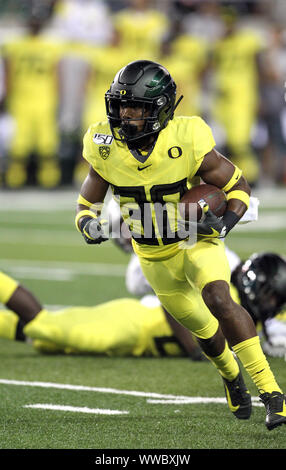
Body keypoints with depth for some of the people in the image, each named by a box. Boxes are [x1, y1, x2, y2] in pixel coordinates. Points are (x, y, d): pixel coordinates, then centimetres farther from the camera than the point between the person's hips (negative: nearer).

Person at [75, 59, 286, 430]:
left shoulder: (188, 142, -26)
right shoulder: (106, 148, -18)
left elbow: (238, 186, -12)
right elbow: (86, 203, -3)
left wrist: (227, 222, -31)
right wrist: (88, 224, -26)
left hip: (197, 241, -3)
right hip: (155, 256, 3)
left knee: (218, 301, -30)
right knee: (205, 329, 16)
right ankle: (231, 375, 50)